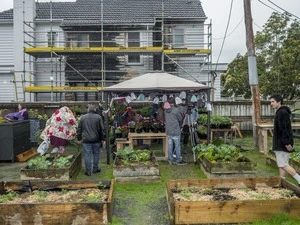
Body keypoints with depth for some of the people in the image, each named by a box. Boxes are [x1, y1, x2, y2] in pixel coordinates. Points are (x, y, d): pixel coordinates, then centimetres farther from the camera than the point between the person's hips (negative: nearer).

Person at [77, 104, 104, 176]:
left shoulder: (83, 117, 4)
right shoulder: (98, 117, 0)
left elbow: (79, 129, 8)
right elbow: (102, 129, 0)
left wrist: (79, 138, 17)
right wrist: (102, 138, 8)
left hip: (86, 140, 0)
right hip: (96, 140, 0)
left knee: (87, 155, 3)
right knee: (96, 154, 13)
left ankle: (88, 171, 5)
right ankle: (95, 169, 22)